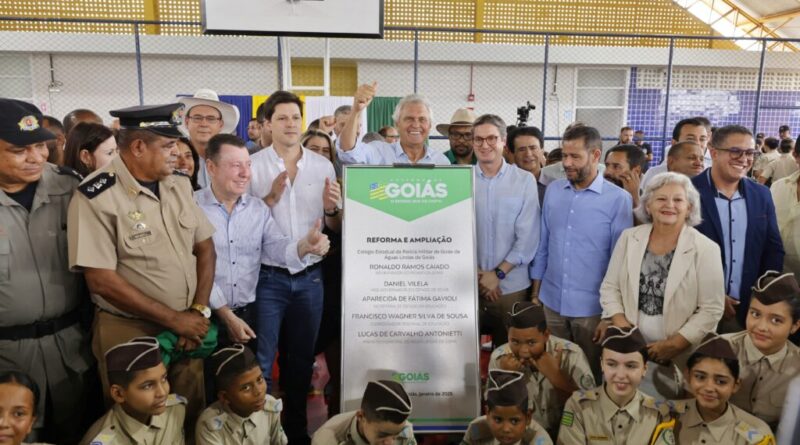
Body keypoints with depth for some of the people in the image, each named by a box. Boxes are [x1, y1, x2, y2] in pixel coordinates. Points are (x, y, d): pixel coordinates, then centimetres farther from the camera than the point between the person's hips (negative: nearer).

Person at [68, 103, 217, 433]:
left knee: (192, 416, 19)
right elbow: (101, 280, -19)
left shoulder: (179, 185, 2)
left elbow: (205, 248, 6)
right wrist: (174, 318, -16)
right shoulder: (96, 197, -16)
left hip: (187, 326, 5)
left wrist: (199, 311, -6)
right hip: (129, 333, -5)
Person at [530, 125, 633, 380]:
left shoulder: (618, 199, -11)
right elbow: (543, 244, 8)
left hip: (591, 306, -3)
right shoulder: (553, 191, 2)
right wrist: (535, 292, 9)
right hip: (551, 301, 4)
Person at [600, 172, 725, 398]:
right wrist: (623, 329, -9)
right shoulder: (629, 238, 0)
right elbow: (609, 288, 3)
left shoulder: (705, 249, -7)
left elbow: (711, 309, -9)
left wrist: (672, 345, -13)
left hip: (679, 357, -2)